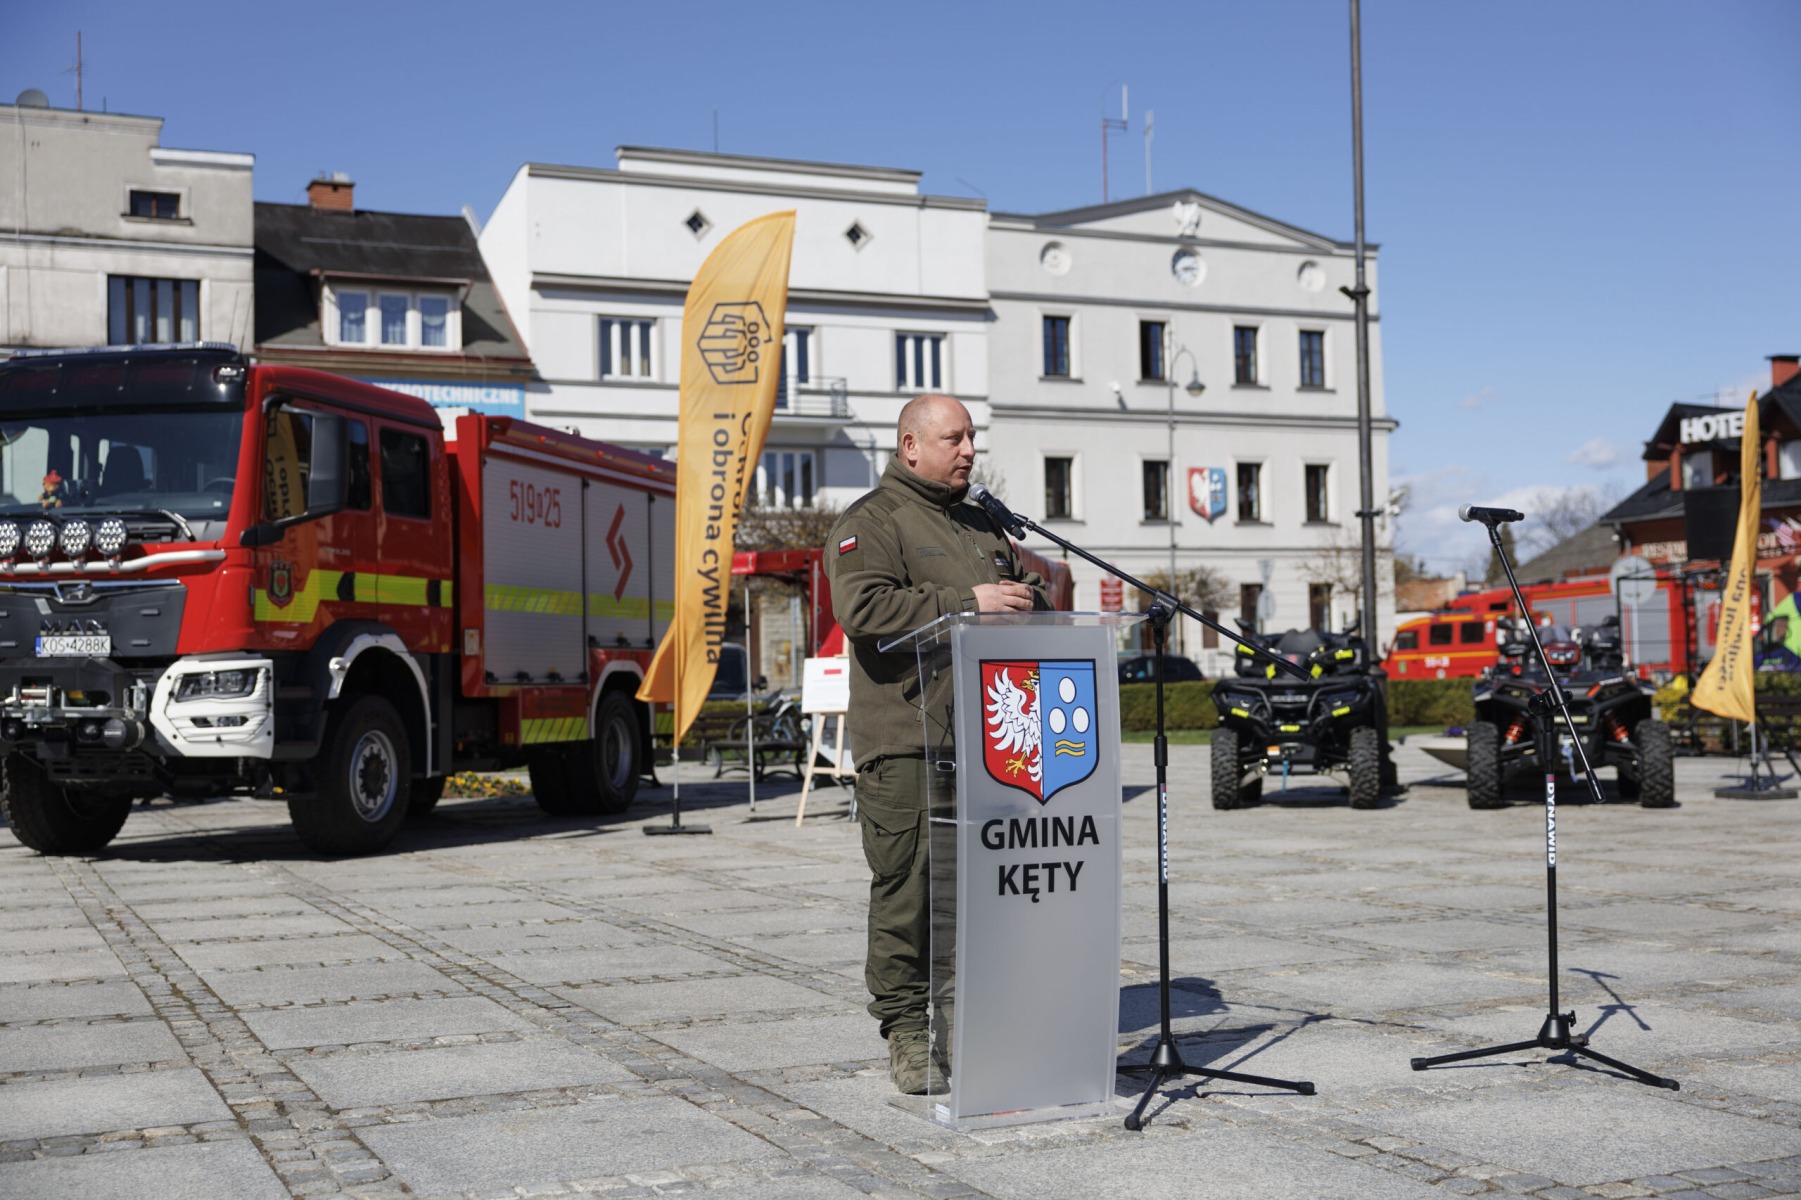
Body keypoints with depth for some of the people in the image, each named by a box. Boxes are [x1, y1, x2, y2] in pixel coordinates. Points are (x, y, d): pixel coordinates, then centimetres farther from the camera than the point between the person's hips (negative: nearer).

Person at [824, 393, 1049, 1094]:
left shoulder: (984, 528, 23)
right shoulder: (869, 523, 0)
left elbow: (1031, 601, 31)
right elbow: (863, 608, -17)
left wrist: (1026, 601, 6)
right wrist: (966, 603, -18)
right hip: (906, 742, -6)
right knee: (907, 885, -4)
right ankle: (906, 1029, 5)